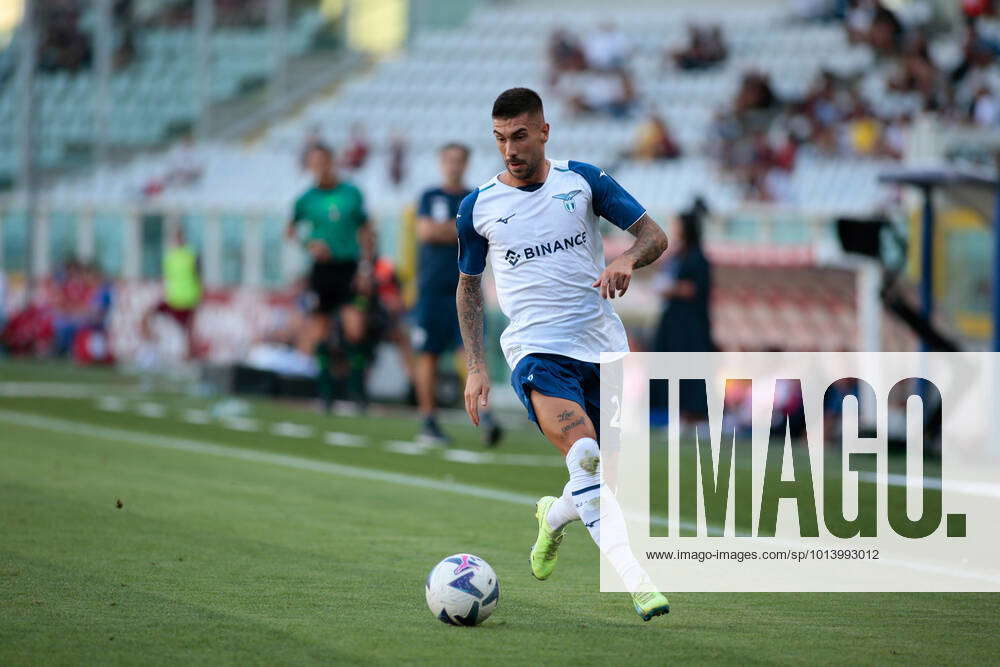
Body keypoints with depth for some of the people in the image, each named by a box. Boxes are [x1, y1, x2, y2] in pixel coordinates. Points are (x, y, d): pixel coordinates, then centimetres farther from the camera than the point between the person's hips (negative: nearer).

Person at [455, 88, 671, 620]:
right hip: (536, 351, -2)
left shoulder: (583, 181, 3)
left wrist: (627, 260, -21)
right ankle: (638, 582, -34)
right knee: (584, 454, -27)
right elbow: (468, 287, 16)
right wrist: (475, 368, 7)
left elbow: (654, 234, 3)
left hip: (602, 344, 3)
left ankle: (554, 515, 43)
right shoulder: (478, 208, 4)